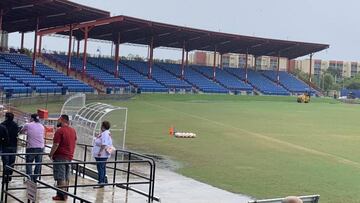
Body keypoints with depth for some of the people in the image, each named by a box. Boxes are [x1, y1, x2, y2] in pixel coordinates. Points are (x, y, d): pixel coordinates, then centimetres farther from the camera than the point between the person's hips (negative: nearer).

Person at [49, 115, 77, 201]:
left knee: (60, 178, -3)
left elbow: (56, 145, -18)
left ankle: (61, 195, -2)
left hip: (60, 157, -7)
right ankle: (65, 194, 17)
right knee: (66, 177, 13)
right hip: (69, 157, 8)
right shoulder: (73, 130, 9)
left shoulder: (59, 131, -16)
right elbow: (75, 143, 17)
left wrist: (50, 154, -7)